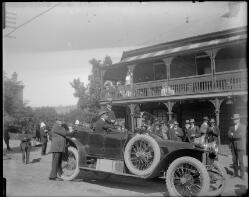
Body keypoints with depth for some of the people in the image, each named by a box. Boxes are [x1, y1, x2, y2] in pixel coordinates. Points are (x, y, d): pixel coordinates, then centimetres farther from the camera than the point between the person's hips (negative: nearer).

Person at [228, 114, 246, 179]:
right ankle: (236, 173, 14)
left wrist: (233, 135, -11)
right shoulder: (231, 128, 10)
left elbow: (241, 136, -18)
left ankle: (242, 175, 4)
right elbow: (229, 136, -1)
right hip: (233, 147, 4)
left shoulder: (243, 127, -4)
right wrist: (236, 137, -15)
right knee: (234, 160, 5)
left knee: (240, 161, -6)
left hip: (240, 146, -4)